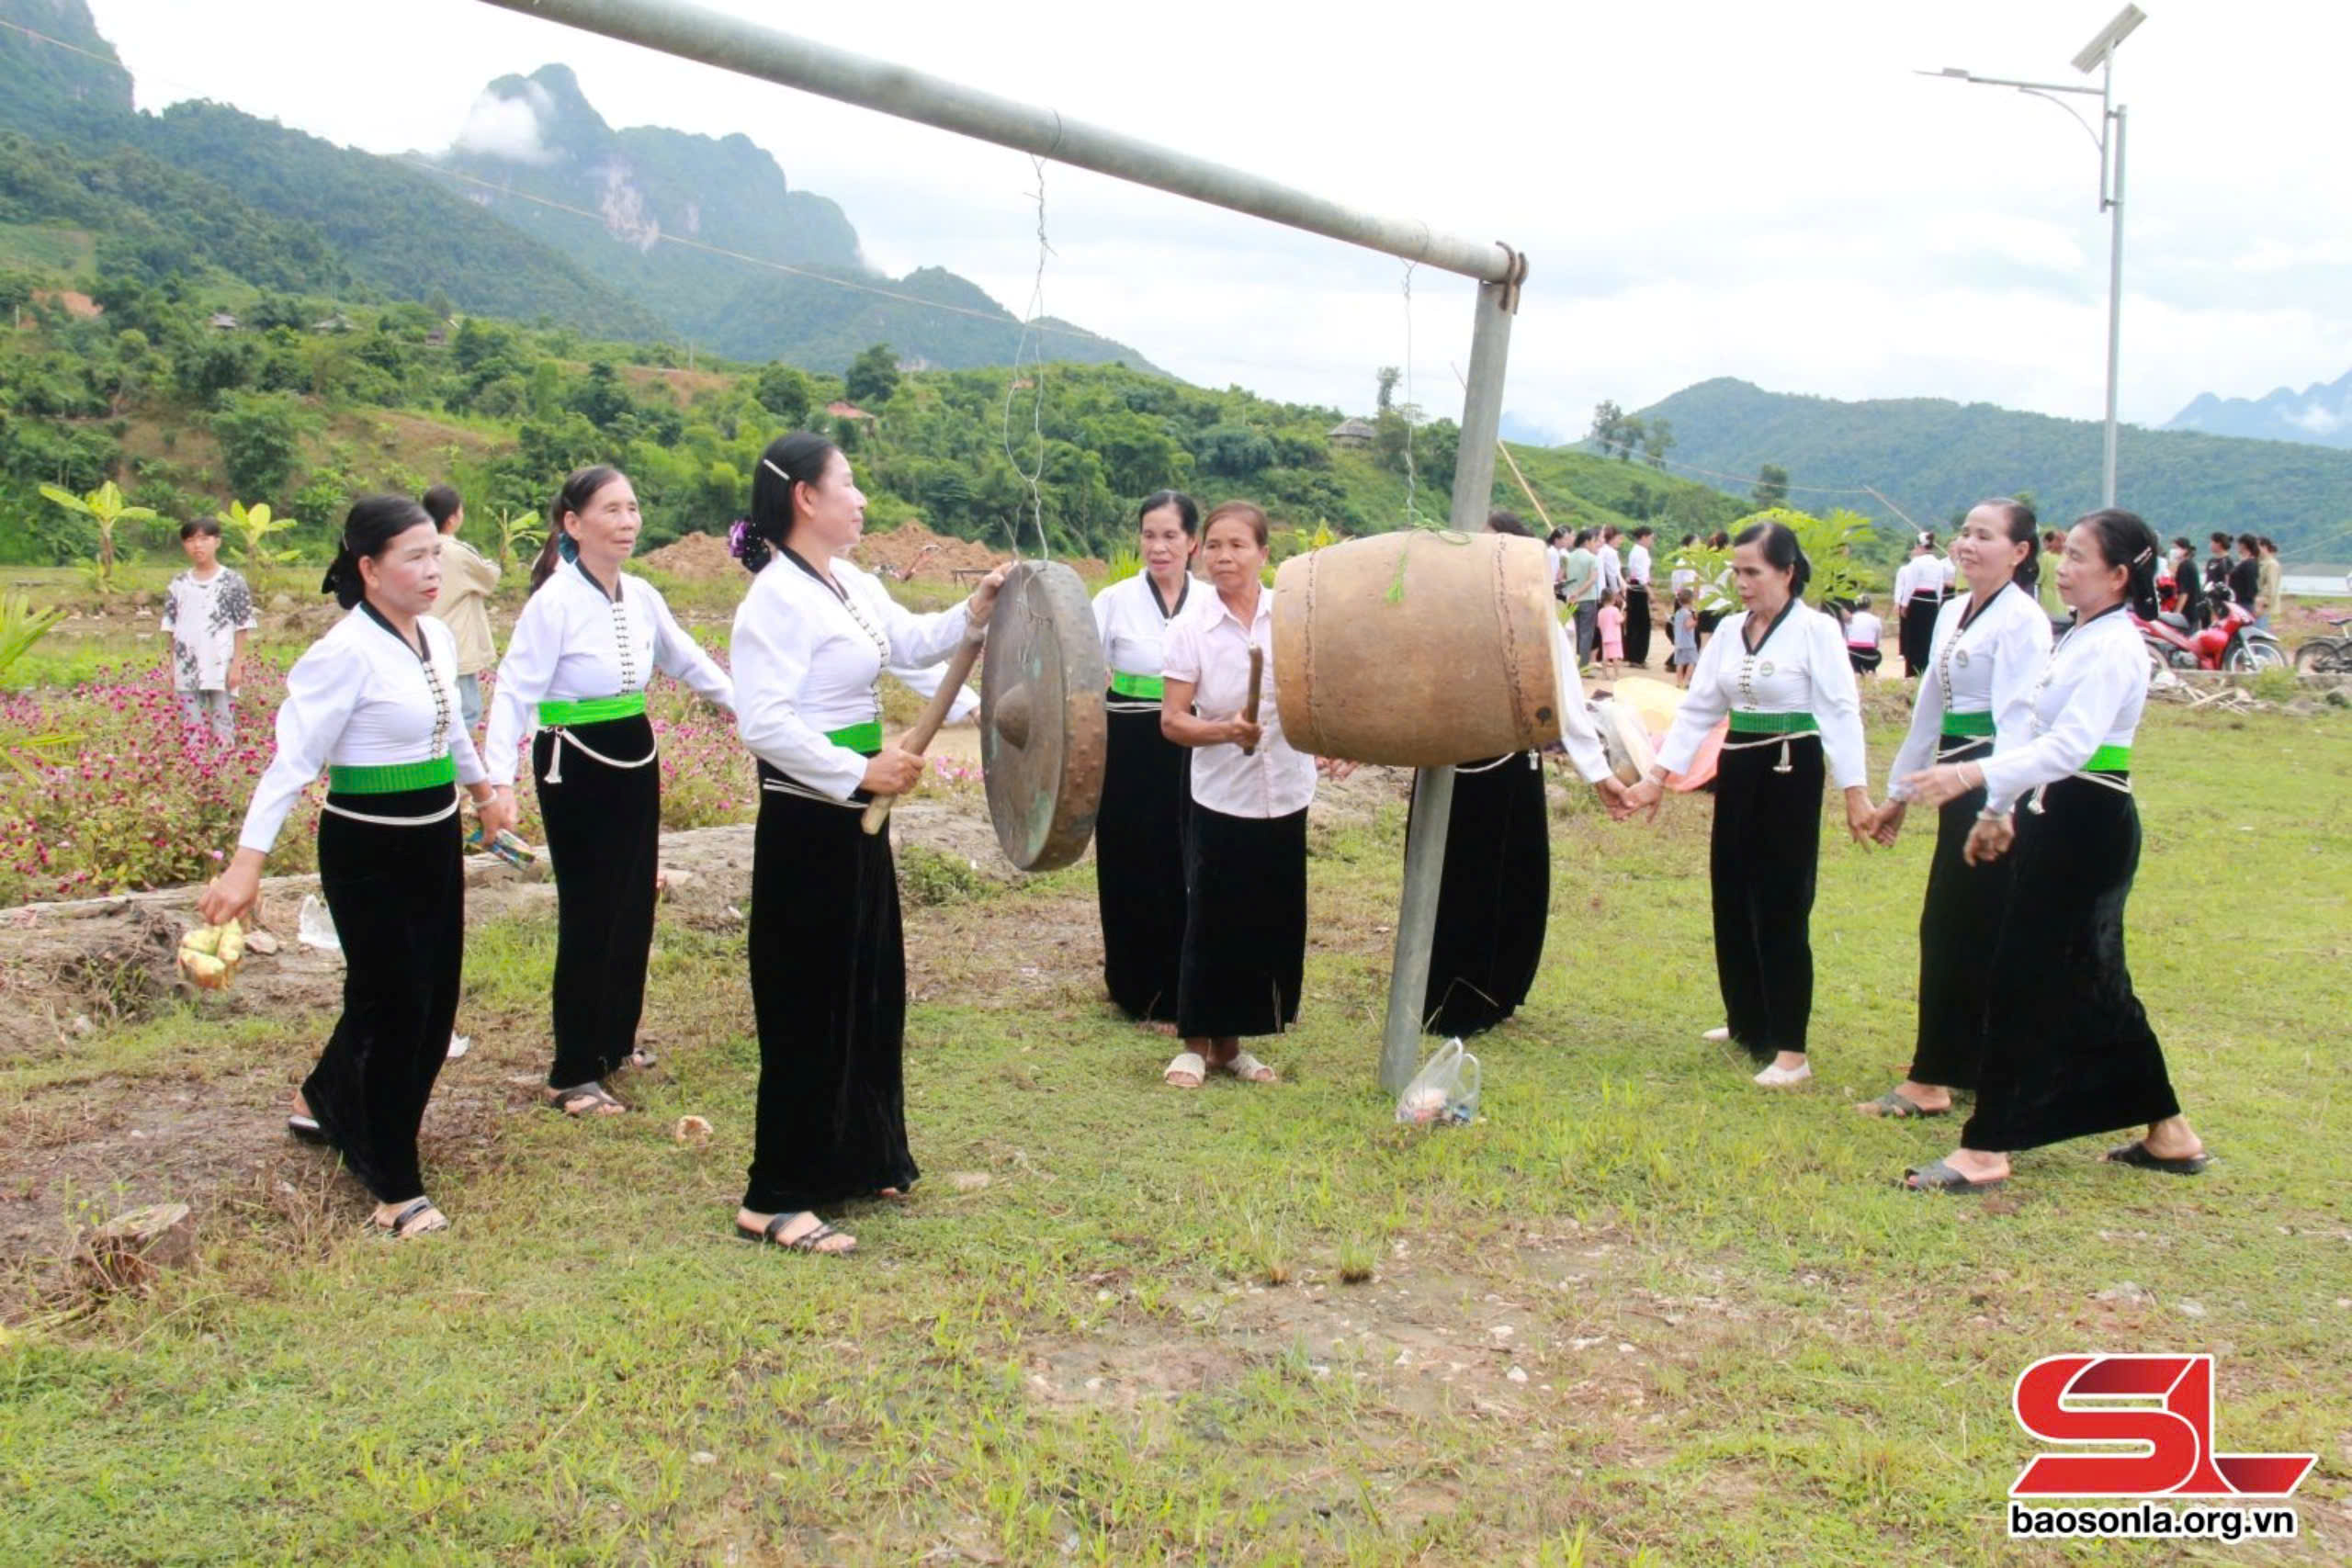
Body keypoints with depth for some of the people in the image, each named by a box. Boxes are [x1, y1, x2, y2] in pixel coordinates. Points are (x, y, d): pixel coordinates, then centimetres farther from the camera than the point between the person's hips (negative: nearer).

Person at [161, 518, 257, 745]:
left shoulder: (233, 581, -2)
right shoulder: (178, 584, 8)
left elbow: (242, 627, -2)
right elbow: (171, 628, 11)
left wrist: (237, 664, -7)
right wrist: (171, 666, 7)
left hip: (221, 668, -4)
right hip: (187, 670, 4)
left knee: (222, 730, -1)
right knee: (191, 730, 7)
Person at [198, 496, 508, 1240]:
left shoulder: (438, 638, 4)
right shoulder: (347, 653, -19)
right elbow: (293, 759, -20)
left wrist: (484, 793, 31)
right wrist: (246, 864, -24)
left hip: (435, 842, 8)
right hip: (370, 851, -8)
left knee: (433, 1002, 15)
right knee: (392, 1006, 1)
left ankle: (325, 1102, 42)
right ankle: (395, 1188, 17)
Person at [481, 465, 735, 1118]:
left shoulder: (641, 596, 4)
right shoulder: (555, 601, -16)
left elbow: (687, 661, 19)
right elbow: (516, 691, -19)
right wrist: (500, 777, -29)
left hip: (635, 759, 7)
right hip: (575, 769, -7)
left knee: (634, 907, 14)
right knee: (589, 918, -3)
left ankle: (615, 1041, 31)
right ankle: (572, 1075, 8)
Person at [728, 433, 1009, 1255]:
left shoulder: (853, 586, 10)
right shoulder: (778, 598, -18)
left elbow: (912, 641, 22)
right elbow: (764, 723, -26)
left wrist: (975, 611, 6)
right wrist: (861, 772, -26)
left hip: (853, 819, 10)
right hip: (805, 825, -10)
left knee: (869, 991, 18)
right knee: (809, 1007, -3)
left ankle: (855, 1161, 33)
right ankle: (773, 1201, 8)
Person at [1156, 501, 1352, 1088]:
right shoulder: (1190, 631, -6)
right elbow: (1172, 720, -8)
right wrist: (1227, 731, -25)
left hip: (1285, 798, 2)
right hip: (1220, 800, -2)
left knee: (1272, 922, 8)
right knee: (1212, 921, 1)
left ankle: (1230, 1043, 23)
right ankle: (1196, 1043, 18)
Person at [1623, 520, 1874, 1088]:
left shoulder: (1815, 630, -10)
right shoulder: (1731, 630, 7)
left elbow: (1841, 711, -13)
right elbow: (1699, 707, 10)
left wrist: (1855, 793, -18)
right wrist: (1658, 774, 4)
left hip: (1790, 775, -7)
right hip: (1737, 771, 7)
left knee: (1781, 908, -5)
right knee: (1733, 902, 13)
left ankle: (1790, 1050, 2)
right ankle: (1749, 1021, 31)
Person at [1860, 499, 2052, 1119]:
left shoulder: (2022, 619, -12)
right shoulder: (1953, 613, 14)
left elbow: (2017, 716, -21)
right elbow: (1930, 706, 21)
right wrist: (1898, 792, 24)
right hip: (1958, 784, 9)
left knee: (1960, 929, -4)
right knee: (1949, 927, 14)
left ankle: (1933, 1079, 3)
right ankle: (1968, 1063, 26)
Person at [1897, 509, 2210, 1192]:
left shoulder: (2114, 648, -17)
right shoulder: (2079, 638, 14)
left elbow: (2069, 745, -30)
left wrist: (1974, 776, -41)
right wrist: (2003, 811, 19)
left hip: (2088, 827, -10)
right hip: (2059, 821, 10)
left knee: (2028, 984, -7)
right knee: (2090, 982, 17)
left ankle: (1985, 1151, 0)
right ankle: (2168, 1134, 31)